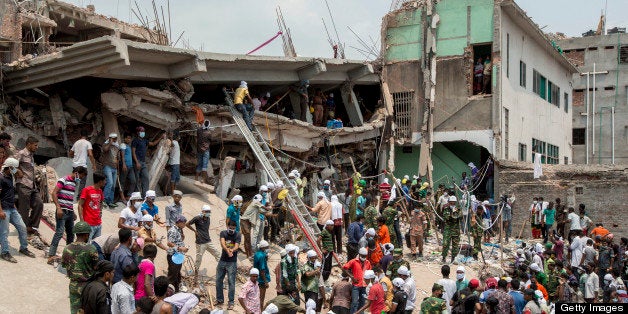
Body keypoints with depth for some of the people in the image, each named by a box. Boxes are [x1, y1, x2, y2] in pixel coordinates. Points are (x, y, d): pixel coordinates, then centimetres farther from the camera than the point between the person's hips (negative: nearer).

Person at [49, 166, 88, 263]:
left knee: (71, 234, 13)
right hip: (62, 211, -9)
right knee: (59, 232, -15)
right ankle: (51, 255, -17)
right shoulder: (63, 180, -7)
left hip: (69, 212, 9)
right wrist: (58, 208, -21)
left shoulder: (74, 183, 18)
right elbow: (54, 193, -14)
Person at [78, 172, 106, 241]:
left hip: (98, 224, 7)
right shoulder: (87, 190, -8)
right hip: (89, 224, -7)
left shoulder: (100, 191, 12)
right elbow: (80, 205, -9)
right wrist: (82, 221, -15)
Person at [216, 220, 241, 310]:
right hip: (222, 261, 3)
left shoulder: (237, 235, -4)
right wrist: (227, 250, -37)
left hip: (232, 262, -3)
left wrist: (232, 250, -41)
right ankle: (220, 299, 26)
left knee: (231, 282, -3)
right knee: (218, 280, 10)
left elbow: (236, 246, -18)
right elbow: (222, 243, -18)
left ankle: (231, 302, 4)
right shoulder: (223, 233, 0)